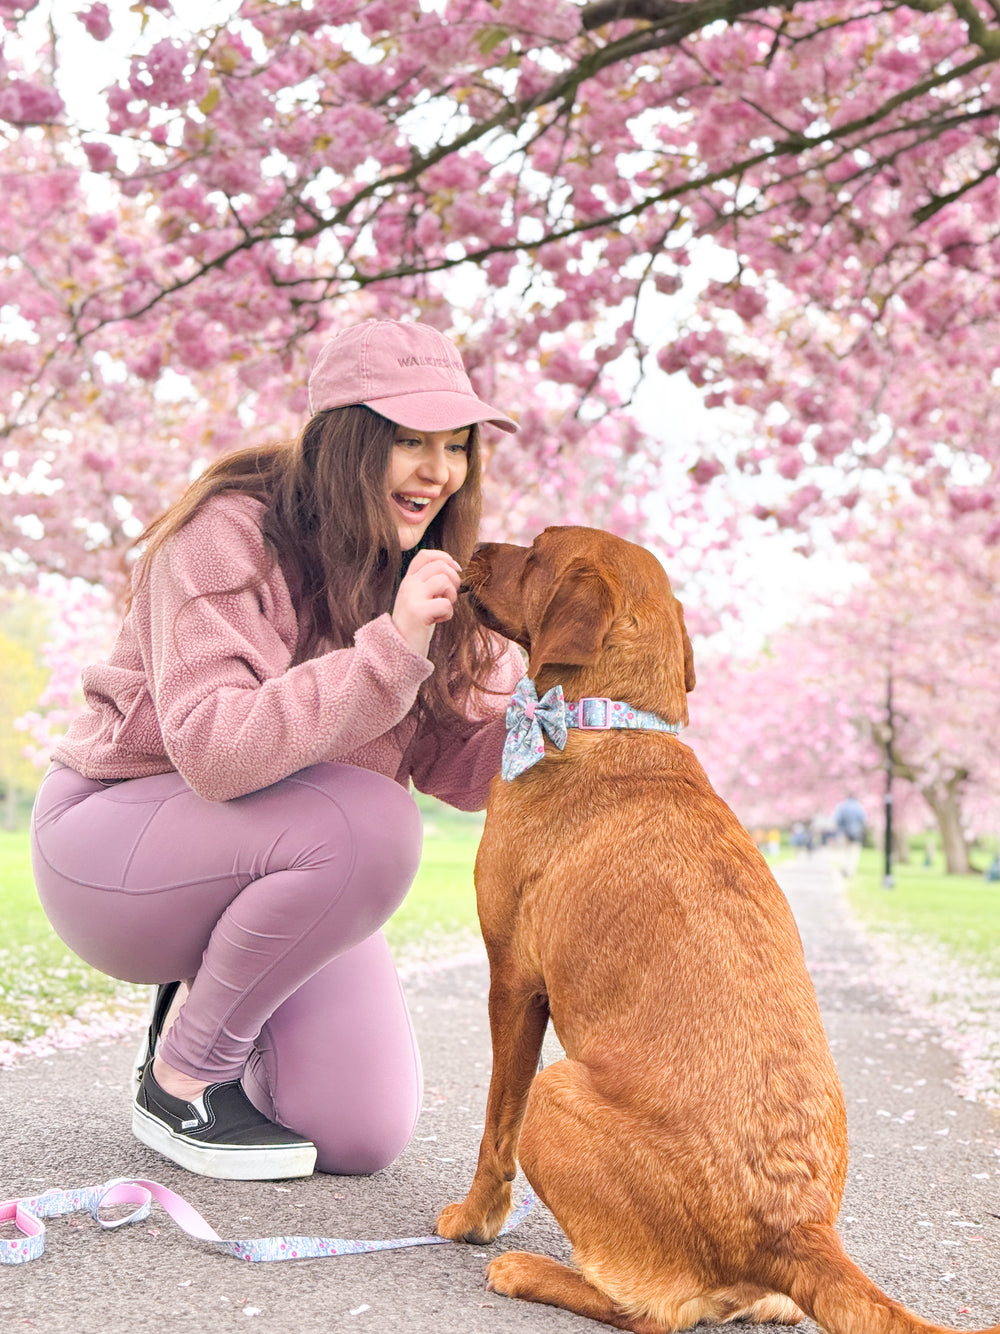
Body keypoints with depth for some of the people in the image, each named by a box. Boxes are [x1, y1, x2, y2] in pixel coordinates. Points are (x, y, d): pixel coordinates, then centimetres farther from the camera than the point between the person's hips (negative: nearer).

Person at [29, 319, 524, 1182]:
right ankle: (180, 1080, -13)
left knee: (364, 1137, -8)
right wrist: (391, 650, -38)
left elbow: (459, 768, -4)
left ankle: (203, 1001, 23)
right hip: (116, 836, -6)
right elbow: (214, 752, -32)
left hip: (290, 867, 6)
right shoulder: (226, 537, -21)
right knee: (369, 824, -34)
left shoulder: (430, 571, -1)